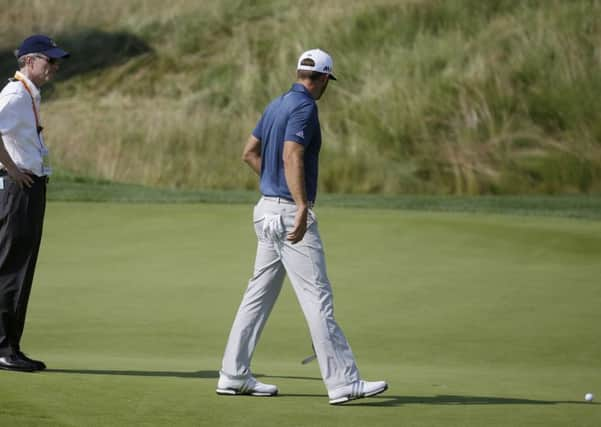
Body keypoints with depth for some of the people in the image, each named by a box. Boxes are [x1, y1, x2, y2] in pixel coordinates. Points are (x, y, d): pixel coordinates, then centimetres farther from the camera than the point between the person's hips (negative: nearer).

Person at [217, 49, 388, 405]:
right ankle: (343, 382, -10)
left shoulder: (277, 105, 14)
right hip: (289, 213, -10)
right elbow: (292, 156, -27)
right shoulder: (304, 108, -14)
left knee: (260, 295, 13)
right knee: (318, 298, -10)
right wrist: (301, 206, -34)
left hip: (269, 208, 10)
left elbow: (250, 152, 23)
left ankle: (234, 375, 15)